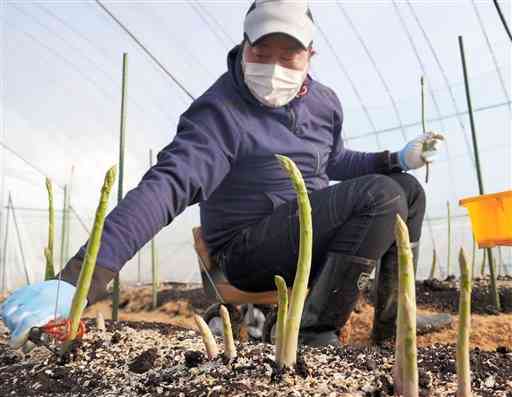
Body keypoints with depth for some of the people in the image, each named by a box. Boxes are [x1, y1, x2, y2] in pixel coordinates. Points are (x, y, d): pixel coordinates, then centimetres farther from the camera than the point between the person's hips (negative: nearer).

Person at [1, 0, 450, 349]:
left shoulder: (324, 101, 3)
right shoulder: (219, 112, -20)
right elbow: (165, 186, -33)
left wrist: (396, 159, 10)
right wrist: (78, 279, -43)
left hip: (313, 234, 8)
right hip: (248, 248, -8)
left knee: (408, 190, 7)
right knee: (381, 196, -22)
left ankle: (392, 322, 15)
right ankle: (314, 330, -18)